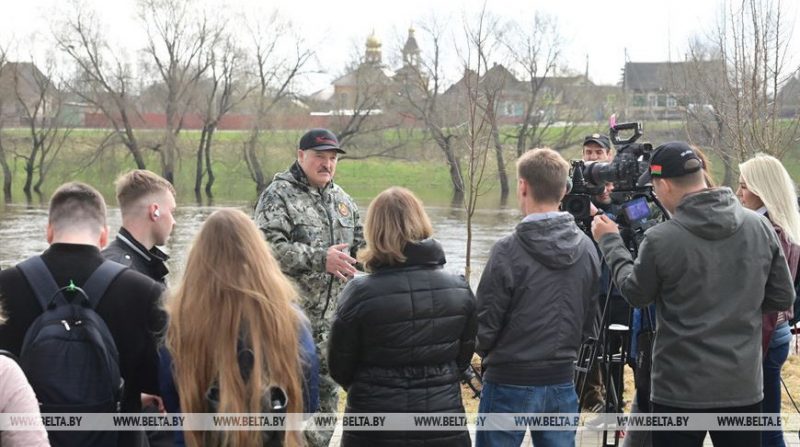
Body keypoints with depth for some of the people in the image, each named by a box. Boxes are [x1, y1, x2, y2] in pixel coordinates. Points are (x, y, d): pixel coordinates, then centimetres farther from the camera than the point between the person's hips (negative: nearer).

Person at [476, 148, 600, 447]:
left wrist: (485, 350, 10)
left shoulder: (508, 251, -16)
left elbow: (486, 323, -11)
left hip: (511, 383, -5)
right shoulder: (586, 248, 1)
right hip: (562, 383, 5)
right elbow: (590, 317, 8)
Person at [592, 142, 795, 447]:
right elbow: (782, 298, 5)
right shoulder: (760, 227, -2)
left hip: (680, 389, -3)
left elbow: (635, 294, 3)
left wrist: (610, 242, 15)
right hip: (744, 386, 4)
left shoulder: (661, 239, -15)